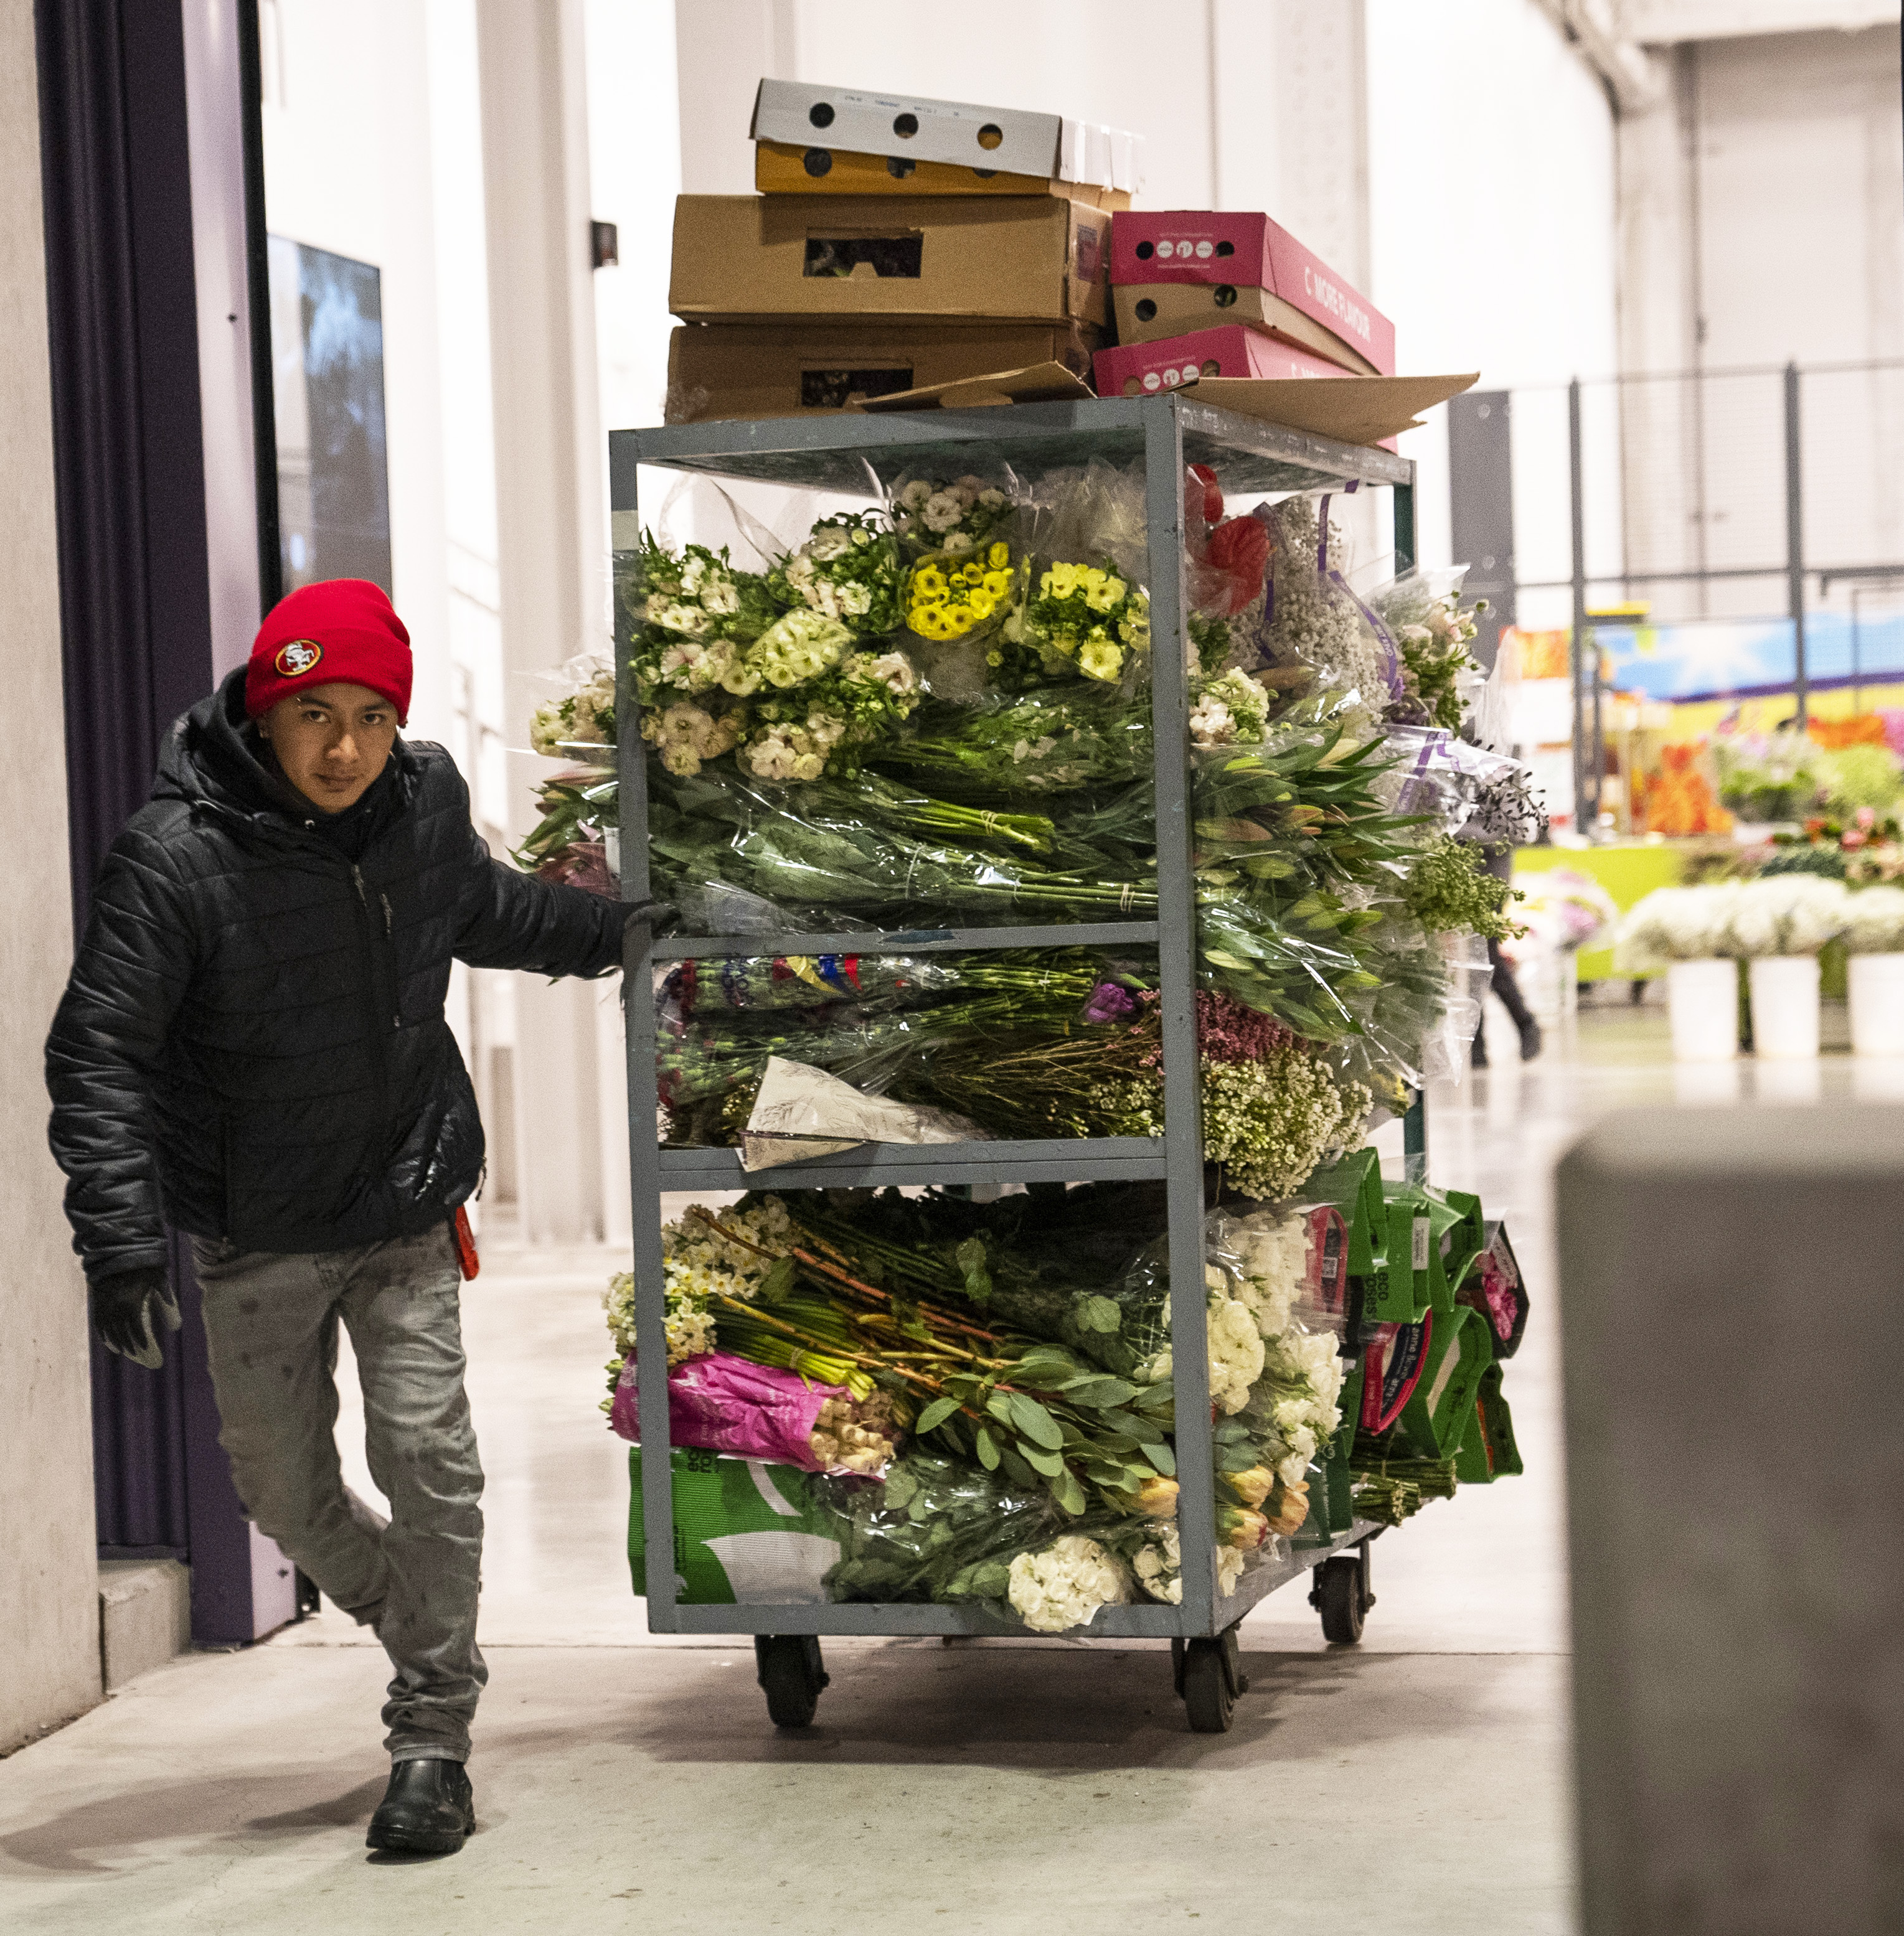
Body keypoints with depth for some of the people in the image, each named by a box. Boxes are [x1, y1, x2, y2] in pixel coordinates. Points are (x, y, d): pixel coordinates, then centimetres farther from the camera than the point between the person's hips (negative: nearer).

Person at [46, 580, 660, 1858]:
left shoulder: (427, 802, -6)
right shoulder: (179, 858, -21)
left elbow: (486, 910, 18)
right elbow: (99, 1057, -20)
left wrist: (621, 933, 28)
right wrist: (120, 1241, -28)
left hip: (408, 1206, 2)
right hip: (256, 1236, -1)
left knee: (430, 1457, -8)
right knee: (284, 1488, 9)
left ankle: (434, 1741, 4)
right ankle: (427, 1636, 37)